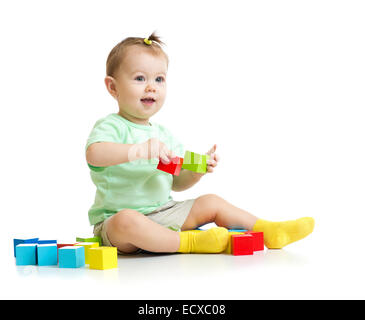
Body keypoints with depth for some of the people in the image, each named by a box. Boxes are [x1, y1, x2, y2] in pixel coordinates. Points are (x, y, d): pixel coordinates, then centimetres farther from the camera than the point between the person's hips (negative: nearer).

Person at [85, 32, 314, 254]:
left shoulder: (163, 135, 14)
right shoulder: (111, 126, -10)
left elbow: (176, 183, 17)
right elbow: (94, 154, -33)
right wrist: (139, 150, -41)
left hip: (164, 213, 7)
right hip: (116, 218, -7)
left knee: (212, 202, 5)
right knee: (126, 222, -41)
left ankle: (268, 231, 10)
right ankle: (188, 242, -32)